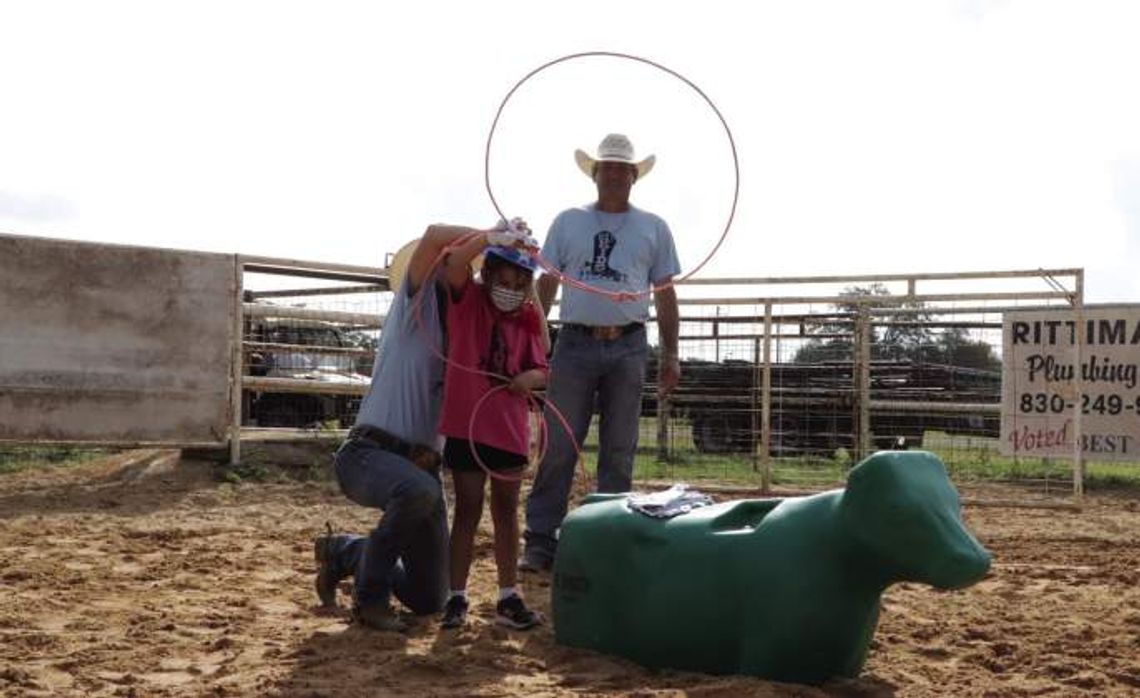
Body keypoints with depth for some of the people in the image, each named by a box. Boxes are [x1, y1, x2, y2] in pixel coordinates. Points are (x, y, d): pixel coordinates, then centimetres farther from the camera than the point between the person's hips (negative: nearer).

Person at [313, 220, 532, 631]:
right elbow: (434, 235, -17)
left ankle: (342, 553, 34)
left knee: (428, 599, 8)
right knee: (420, 490, -42)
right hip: (369, 453, -7)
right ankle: (370, 598, -18)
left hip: (421, 462, 7)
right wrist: (492, 236, -11)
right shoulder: (418, 303, 1)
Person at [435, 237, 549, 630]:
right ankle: (456, 597, 10)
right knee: (468, 510, 1)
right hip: (465, 425, -4)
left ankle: (508, 597, 18)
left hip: (510, 428, 4)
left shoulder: (527, 319, 6)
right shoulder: (467, 300, -4)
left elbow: (542, 371, 9)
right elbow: (455, 264, -24)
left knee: (507, 512, 11)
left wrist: (532, 377, -12)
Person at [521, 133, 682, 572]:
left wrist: (670, 355, 4)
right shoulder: (568, 222, 11)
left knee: (618, 454, 5)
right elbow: (546, 284, 10)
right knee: (557, 449, -4)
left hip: (628, 347, 1)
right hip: (574, 343, -1)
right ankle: (540, 543, 0)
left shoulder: (653, 228, 11)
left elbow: (665, 294, 11)